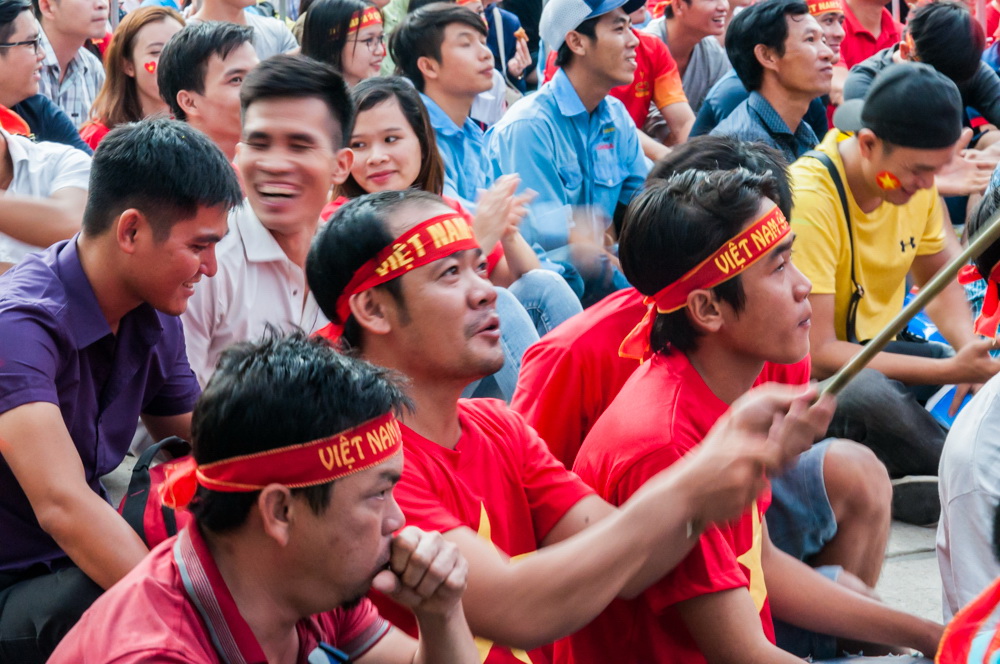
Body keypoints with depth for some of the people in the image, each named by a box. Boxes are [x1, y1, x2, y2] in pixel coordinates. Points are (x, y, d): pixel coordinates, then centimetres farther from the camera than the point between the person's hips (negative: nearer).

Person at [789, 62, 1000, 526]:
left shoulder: (915, 180, -3)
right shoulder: (810, 199, -25)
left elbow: (938, 279, 13)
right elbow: (816, 353, -27)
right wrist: (950, 371, -28)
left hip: (878, 350, 8)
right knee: (866, 394, -38)